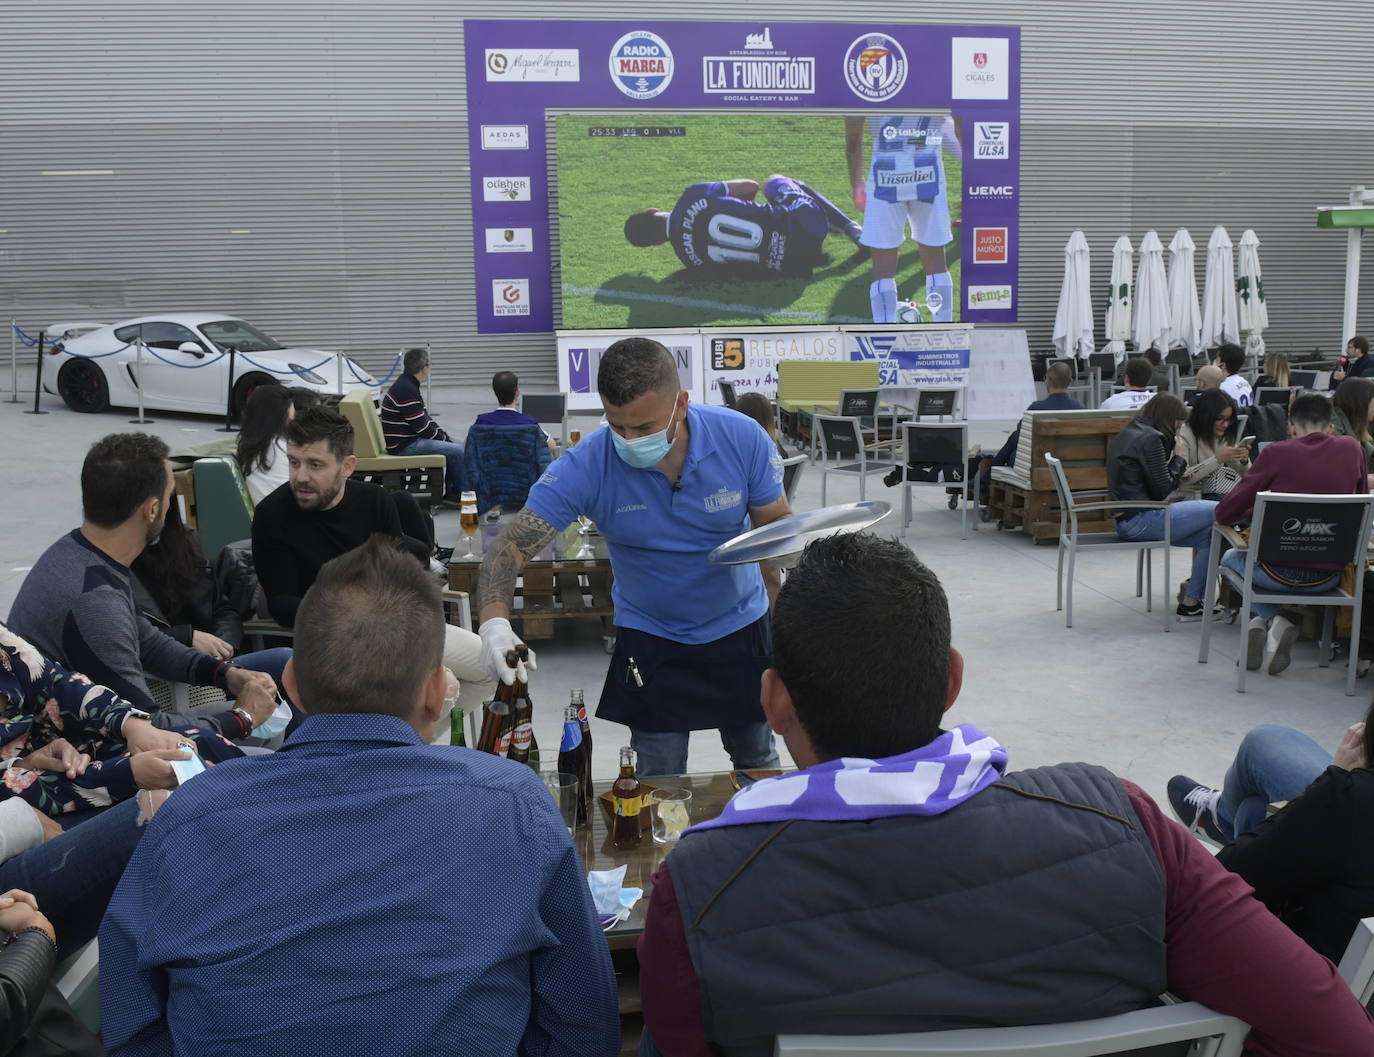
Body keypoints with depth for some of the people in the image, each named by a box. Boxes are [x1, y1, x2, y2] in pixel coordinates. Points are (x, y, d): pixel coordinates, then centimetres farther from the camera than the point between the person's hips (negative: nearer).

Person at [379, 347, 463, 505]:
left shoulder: (406, 384, 11)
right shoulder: (406, 390, -22)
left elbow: (425, 418, 19)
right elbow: (422, 427, -21)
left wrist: (445, 436, 11)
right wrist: (444, 438, -6)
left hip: (410, 439, 11)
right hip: (404, 446, -11)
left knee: (456, 444, 15)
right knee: (458, 451, -16)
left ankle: (450, 493, 15)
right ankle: (458, 496, 0)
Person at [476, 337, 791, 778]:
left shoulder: (742, 439, -23)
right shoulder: (585, 466, -25)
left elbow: (778, 531, -10)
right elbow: (510, 547, -25)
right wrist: (494, 622, -44)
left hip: (740, 626, 1)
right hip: (650, 638, -1)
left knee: (758, 762, 19)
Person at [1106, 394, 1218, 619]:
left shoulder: (1124, 436, 18)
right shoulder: (1151, 438, -11)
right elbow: (1163, 489, -9)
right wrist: (1178, 457, 3)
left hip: (1125, 520, 10)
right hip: (1140, 520, -10)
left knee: (1208, 533, 10)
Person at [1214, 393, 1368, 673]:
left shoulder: (1278, 453, -9)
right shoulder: (1352, 449, 0)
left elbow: (1224, 513, -6)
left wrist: (1257, 511, 15)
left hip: (1280, 571, -3)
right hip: (1327, 579, 3)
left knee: (1231, 558, 30)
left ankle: (1273, 619, 7)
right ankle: (1273, 623, 10)